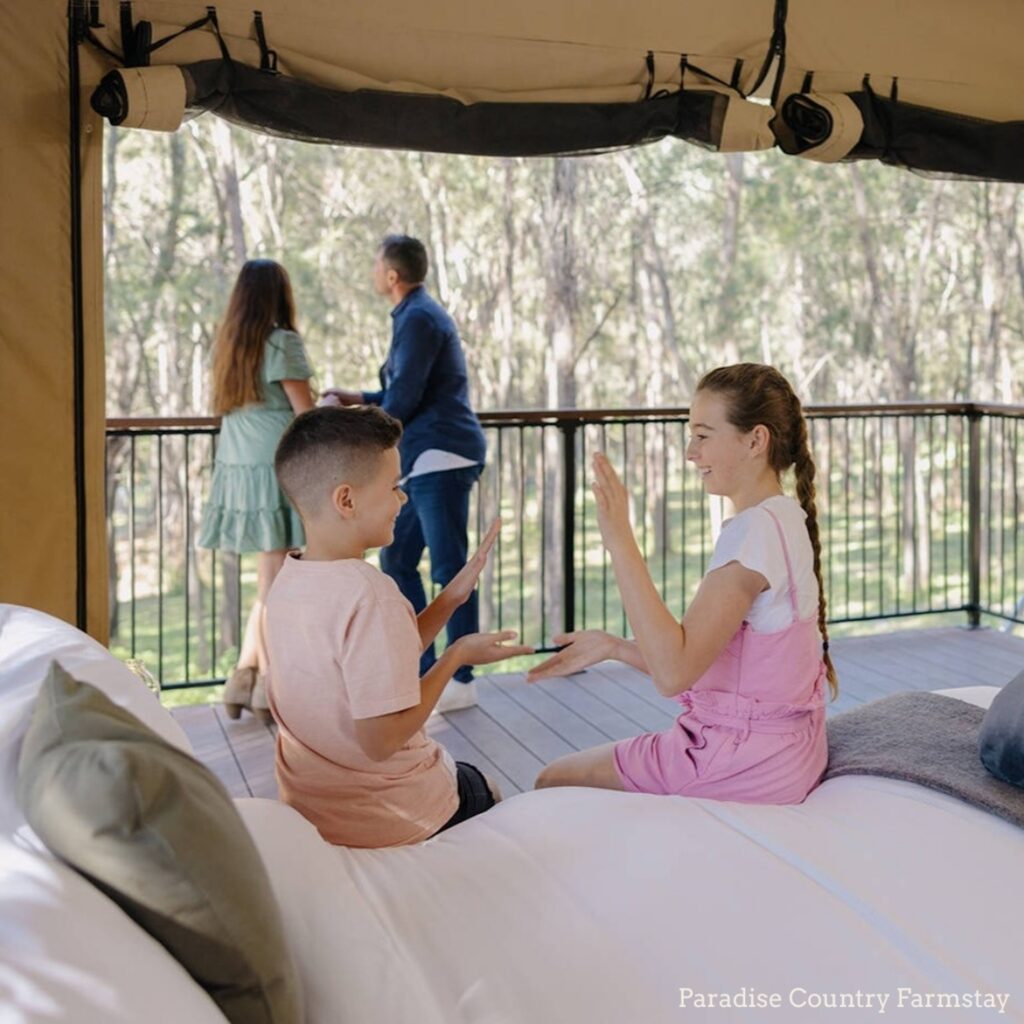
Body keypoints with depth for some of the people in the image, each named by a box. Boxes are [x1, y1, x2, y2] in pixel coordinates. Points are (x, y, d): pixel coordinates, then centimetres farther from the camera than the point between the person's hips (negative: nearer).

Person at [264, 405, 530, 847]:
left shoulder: (286, 583, -2)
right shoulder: (369, 593, -29)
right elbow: (382, 740, -28)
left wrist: (450, 599, 2)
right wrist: (458, 655, -17)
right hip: (384, 819, -7)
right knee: (485, 789, 27)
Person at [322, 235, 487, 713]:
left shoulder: (418, 319, -12)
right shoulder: (418, 314, 20)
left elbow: (404, 398, -17)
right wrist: (356, 398, 23)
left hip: (441, 457, -11)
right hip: (426, 459, 11)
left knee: (449, 567, -5)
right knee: (397, 560, 13)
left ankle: (461, 681, 1)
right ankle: (423, 670, 19)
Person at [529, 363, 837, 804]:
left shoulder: (756, 530, -23)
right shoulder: (783, 519, 9)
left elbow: (674, 672, -30)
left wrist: (619, 540, -30)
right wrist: (613, 647, 0)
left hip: (743, 766, -10)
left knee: (553, 782, 6)